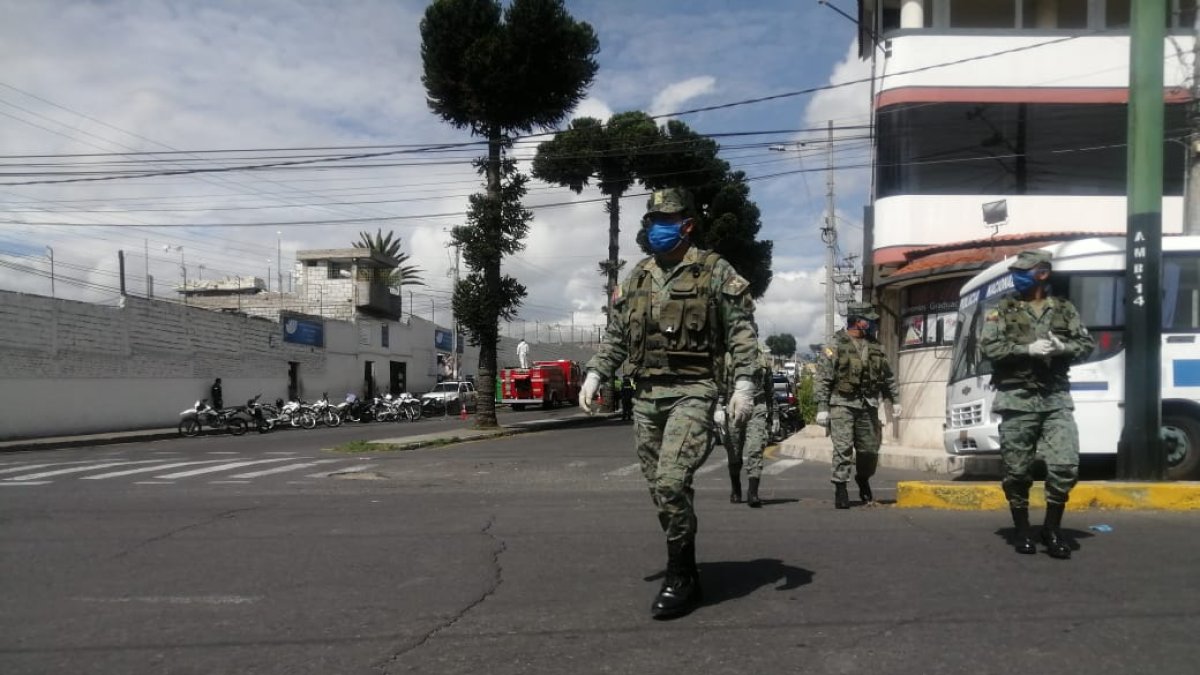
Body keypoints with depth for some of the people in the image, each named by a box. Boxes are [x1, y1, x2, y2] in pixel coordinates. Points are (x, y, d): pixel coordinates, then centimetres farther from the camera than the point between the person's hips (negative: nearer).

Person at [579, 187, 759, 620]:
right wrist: (594, 375, 7)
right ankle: (687, 573, 24)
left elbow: (742, 332, -4)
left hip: (691, 392, -6)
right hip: (646, 396, 6)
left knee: (671, 483, -18)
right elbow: (616, 337, 18)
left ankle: (680, 579, -4)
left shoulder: (714, 271, 0)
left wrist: (743, 384, -13)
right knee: (663, 490, 9)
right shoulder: (635, 279, 14)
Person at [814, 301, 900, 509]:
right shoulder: (835, 347, -5)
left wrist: (895, 401, 19)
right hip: (842, 405, -5)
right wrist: (822, 408, -12)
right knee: (843, 448, -10)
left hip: (868, 406, 5)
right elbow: (822, 381, -7)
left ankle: (863, 480, 33)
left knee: (870, 449, 10)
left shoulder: (875, 347, 13)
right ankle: (840, 489, -4)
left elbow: (888, 377, 22)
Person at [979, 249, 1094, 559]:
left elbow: (1087, 344, 9)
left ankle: (1052, 529, 10)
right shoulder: (1002, 310, 4)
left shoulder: (1064, 309, 11)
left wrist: (1062, 348, -12)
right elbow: (988, 347, -6)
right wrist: (1027, 349, -19)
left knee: (1066, 465, -7)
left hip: (1056, 398, 2)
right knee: (1017, 470, 3)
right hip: (1018, 400, -1)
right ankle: (1021, 530, 18)